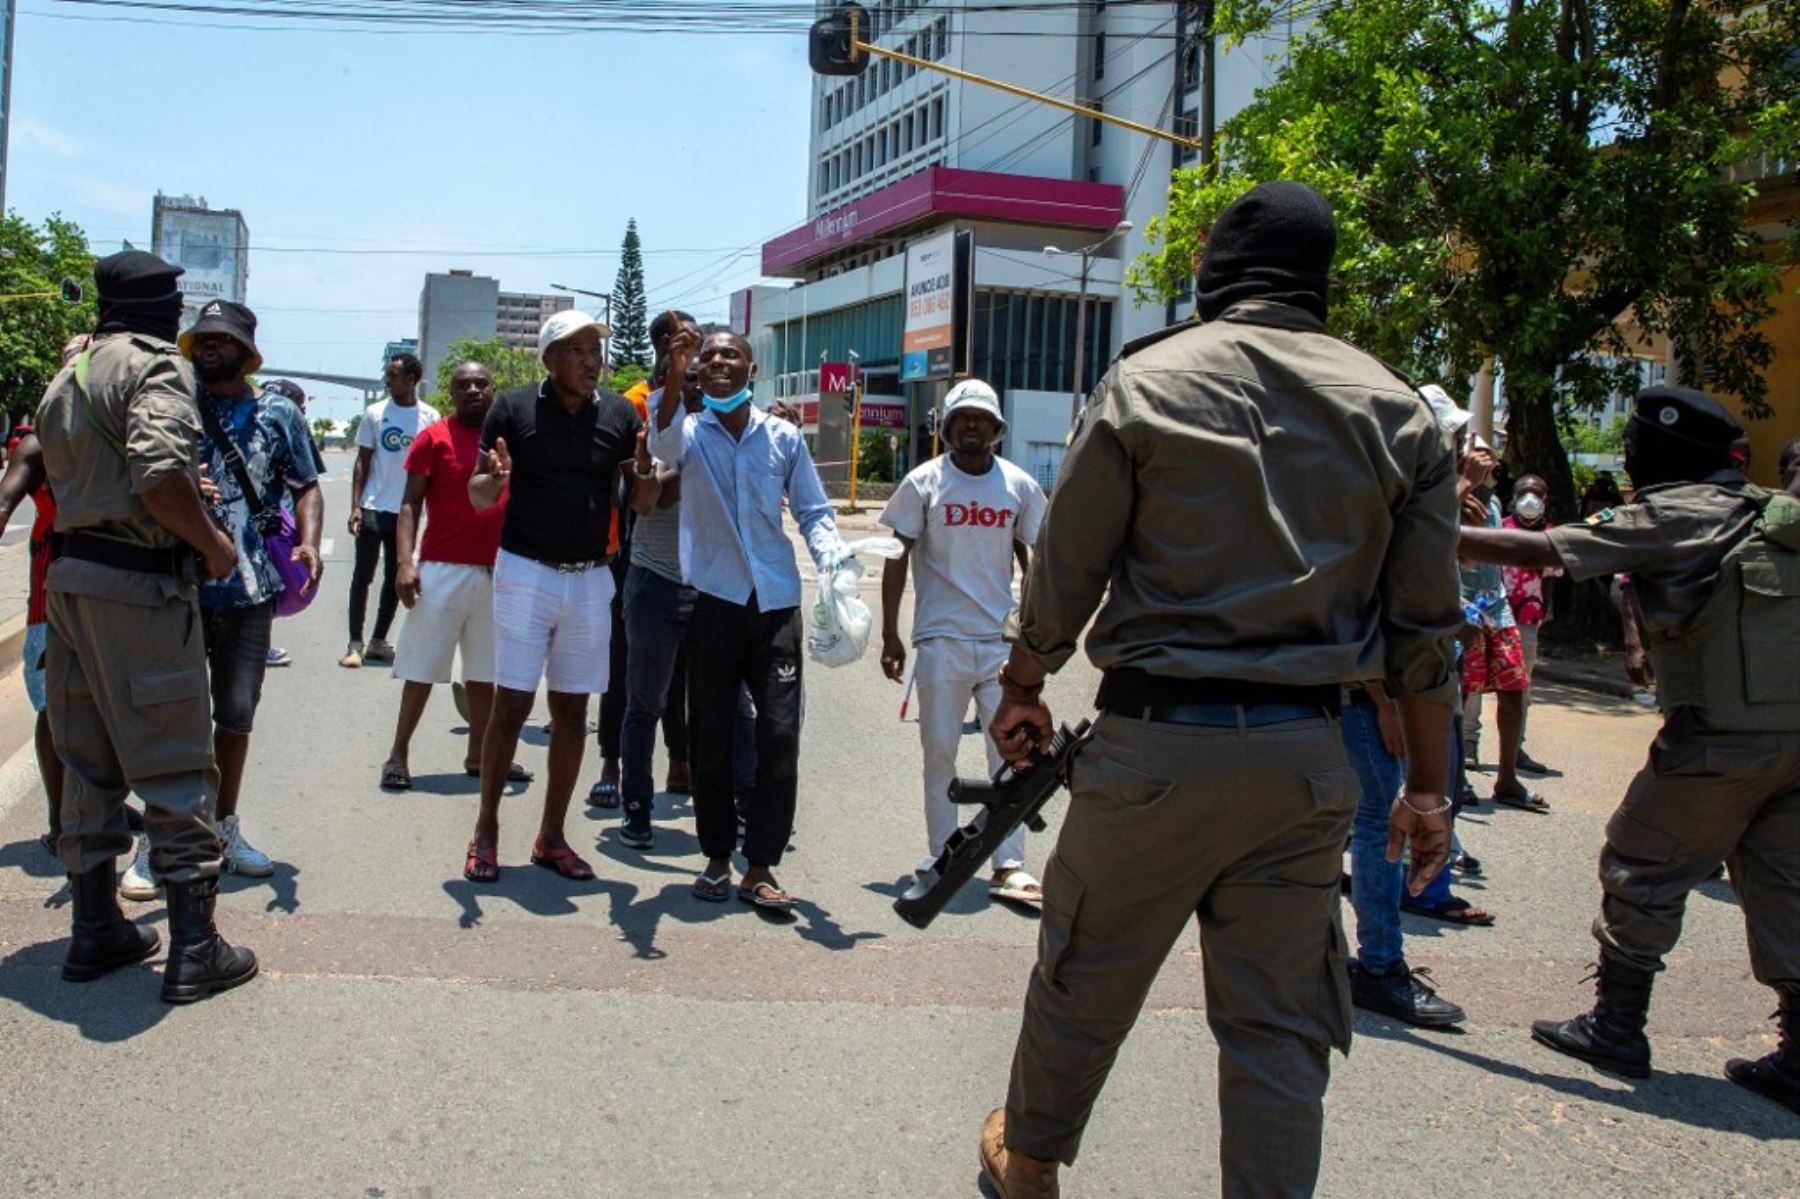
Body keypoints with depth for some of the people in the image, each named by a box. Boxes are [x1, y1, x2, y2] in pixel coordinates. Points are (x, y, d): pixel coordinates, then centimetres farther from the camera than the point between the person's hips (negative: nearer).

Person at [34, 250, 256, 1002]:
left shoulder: (67, 376, 17)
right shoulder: (158, 366, -9)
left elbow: (64, 479, 13)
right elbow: (159, 473, -24)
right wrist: (213, 542, -10)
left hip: (70, 574, 8)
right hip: (140, 582, -8)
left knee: (88, 761, 14)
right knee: (173, 764, -3)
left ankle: (95, 931, 24)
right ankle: (194, 949, 2)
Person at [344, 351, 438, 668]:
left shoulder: (429, 417, 1)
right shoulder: (375, 413, 0)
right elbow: (362, 462, 2)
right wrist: (355, 506, -6)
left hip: (407, 511, 2)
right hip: (373, 508, -1)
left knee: (395, 578, 9)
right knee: (363, 575, -1)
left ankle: (378, 641, 20)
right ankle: (355, 643, 5)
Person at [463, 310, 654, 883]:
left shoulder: (620, 413, 3)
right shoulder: (514, 407, -4)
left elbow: (641, 503, 7)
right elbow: (478, 497, -1)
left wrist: (644, 475, -15)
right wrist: (495, 478, -23)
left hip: (590, 577, 3)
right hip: (525, 572, -3)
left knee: (572, 710, 8)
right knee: (511, 705, -2)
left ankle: (551, 836, 18)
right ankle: (486, 832, 10)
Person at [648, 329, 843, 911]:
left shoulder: (784, 437, 7)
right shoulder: (691, 431, 3)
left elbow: (813, 511, 9)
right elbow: (663, 446, -20)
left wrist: (832, 560, -9)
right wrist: (675, 377, -35)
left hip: (775, 603, 1)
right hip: (714, 601, -1)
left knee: (780, 733, -5)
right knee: (711, 733, 7)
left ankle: (760, 867, 6)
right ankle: (717, 857, 21)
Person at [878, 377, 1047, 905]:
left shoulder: (1019, 486, 6)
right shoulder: (924, 482, -1)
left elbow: (1032, 561, 13)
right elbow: (896, 558, 1)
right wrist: (890, 634, -4)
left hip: (1003, 639, 2)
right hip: (941, 639, -2)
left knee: (1012, 753, -1)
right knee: (940, 754, 5)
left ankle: (1008, 867, 5)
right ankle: (943, 859, 16)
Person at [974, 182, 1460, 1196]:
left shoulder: (1147, 382, -3)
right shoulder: (1400, 411, 4)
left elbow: (1065, 572, -1)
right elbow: (1427, 627, 4)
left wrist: (1023, 687, 15)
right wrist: (1428, 784, 13)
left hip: (1160, 740, -2)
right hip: (1306, 758, 2)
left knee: (1086, 976, 17)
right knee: (1279, 1026, 11)